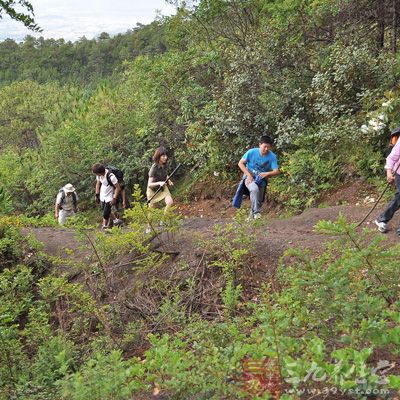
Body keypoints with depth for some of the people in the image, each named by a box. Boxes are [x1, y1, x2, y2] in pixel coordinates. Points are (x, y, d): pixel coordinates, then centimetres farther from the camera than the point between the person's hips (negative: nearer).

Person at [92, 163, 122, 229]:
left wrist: (114, 199, -19)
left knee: (106, 214, -5)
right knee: (106, 211, 18)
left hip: (109, 197, -7)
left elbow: (118, 188, -21)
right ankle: (115, 220, 39)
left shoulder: (111, 177, -31)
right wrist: (97, 195, 11)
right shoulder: (99, 175, -10)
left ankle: (104, 226, 13)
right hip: (102, 196, 7)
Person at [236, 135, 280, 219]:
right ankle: (256, 212, -26)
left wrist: (267, 173, -33)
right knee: (254, 189, -34)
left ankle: (252, 214, 31)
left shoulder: (272, 157, -12)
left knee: (259, 201, 5)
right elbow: (240, 163, -9)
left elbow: (277, 171, -13)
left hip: (261, 180, 3)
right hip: (249, 177, -3)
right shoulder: (251, 152, -15)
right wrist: (249, 175, -19)